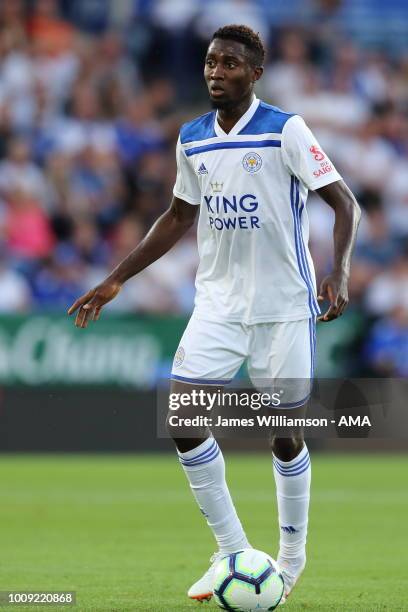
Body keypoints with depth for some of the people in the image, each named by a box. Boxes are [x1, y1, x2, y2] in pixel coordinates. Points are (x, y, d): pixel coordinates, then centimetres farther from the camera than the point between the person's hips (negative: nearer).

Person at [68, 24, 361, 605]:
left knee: (284, 433, 1)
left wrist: (339, 272, -26)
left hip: (283, 305, -4)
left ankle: (292, 556, 22)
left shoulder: (285, 130, -10)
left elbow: (344, 203, -10)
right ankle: (232, 551, 3)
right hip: (217, 302, 5)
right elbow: (179, 217, 18)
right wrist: (116, 280, 15)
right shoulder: (192, 139, 6)